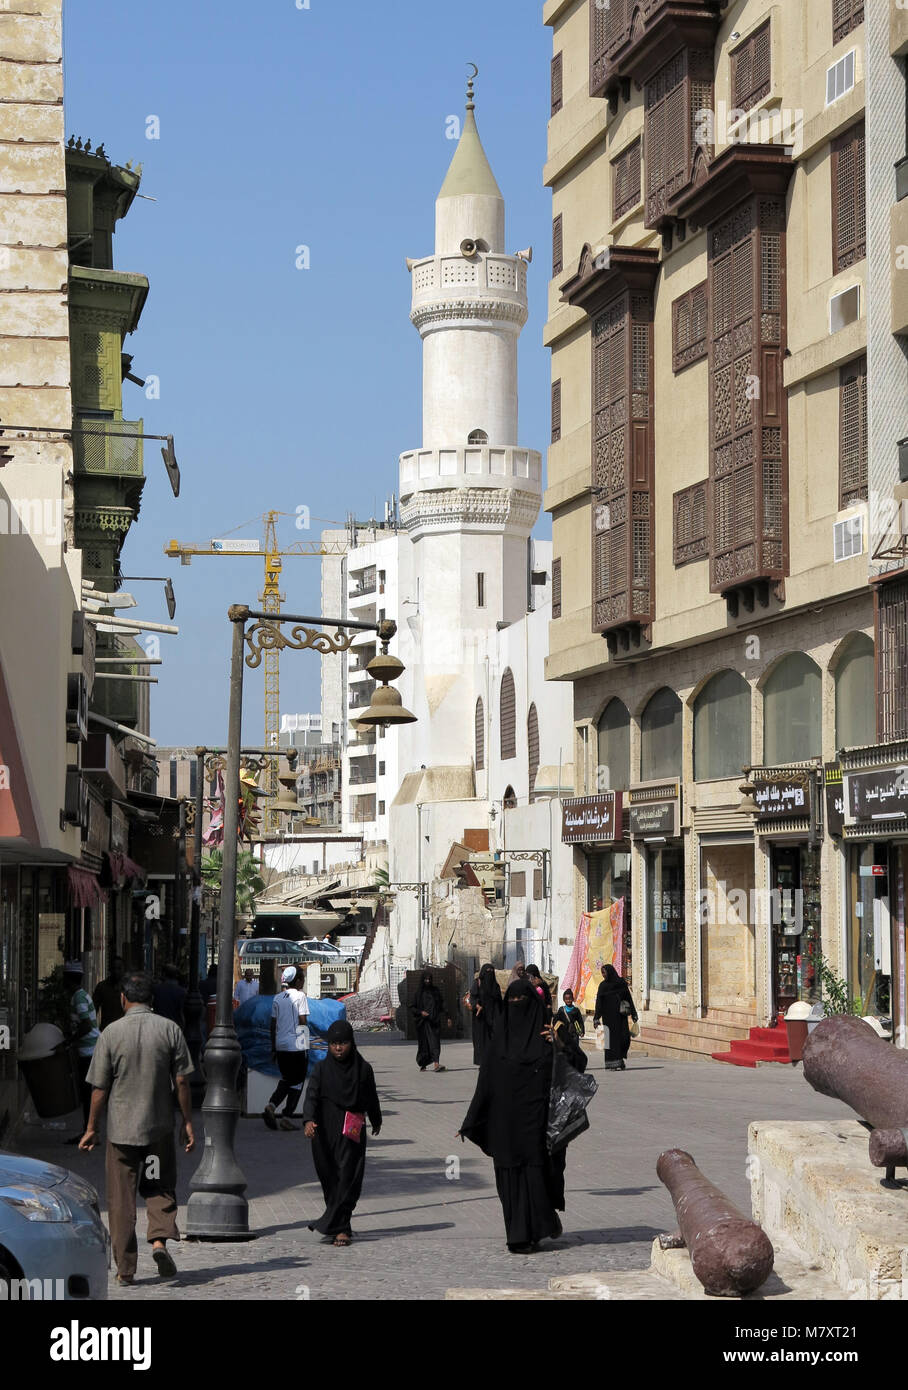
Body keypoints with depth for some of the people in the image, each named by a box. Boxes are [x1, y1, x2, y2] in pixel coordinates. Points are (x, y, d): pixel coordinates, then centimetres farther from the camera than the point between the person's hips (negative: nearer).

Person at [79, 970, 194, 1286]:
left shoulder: (112, 1033, -6)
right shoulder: (170, 1029, -3)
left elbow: (100, 1088, -4)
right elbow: (181, 1082, -3)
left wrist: (91, 1128, 7)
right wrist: (187, 1122, 6)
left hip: (121, 1128, -1)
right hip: (160, 1127, 1)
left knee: (121, 1200, 7)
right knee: (160, 1188, 16)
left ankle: (126, 1268, 7)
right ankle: (159, 1239, -9)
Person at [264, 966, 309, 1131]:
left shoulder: (277, 998, 7)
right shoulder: (300, 996, -9)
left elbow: (273, 1024, 9)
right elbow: (303, 1020, -15)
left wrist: (273, 1048, 14)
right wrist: (306, 1025, 7)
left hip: (281, 1045, 6)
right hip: (297, 1046, -6)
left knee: (286, 1079, 19)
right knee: (297, 1082, 5)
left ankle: (271, 1106, -2)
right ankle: (286, 1116, 0)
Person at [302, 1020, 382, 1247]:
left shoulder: (363, 1069, 2)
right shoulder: (322, 1069, 0)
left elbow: (371, 1098, 16)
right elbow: (312, 1096, -12)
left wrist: (376, 1120, 28)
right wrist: (308, 1120, -28)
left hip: (352, 1131, -1)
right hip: (325, 1130, 1)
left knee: (348, 1177, -9)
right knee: (329, 1177, 7)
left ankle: (335, 1225, -8)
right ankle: (341, 1226, 21)